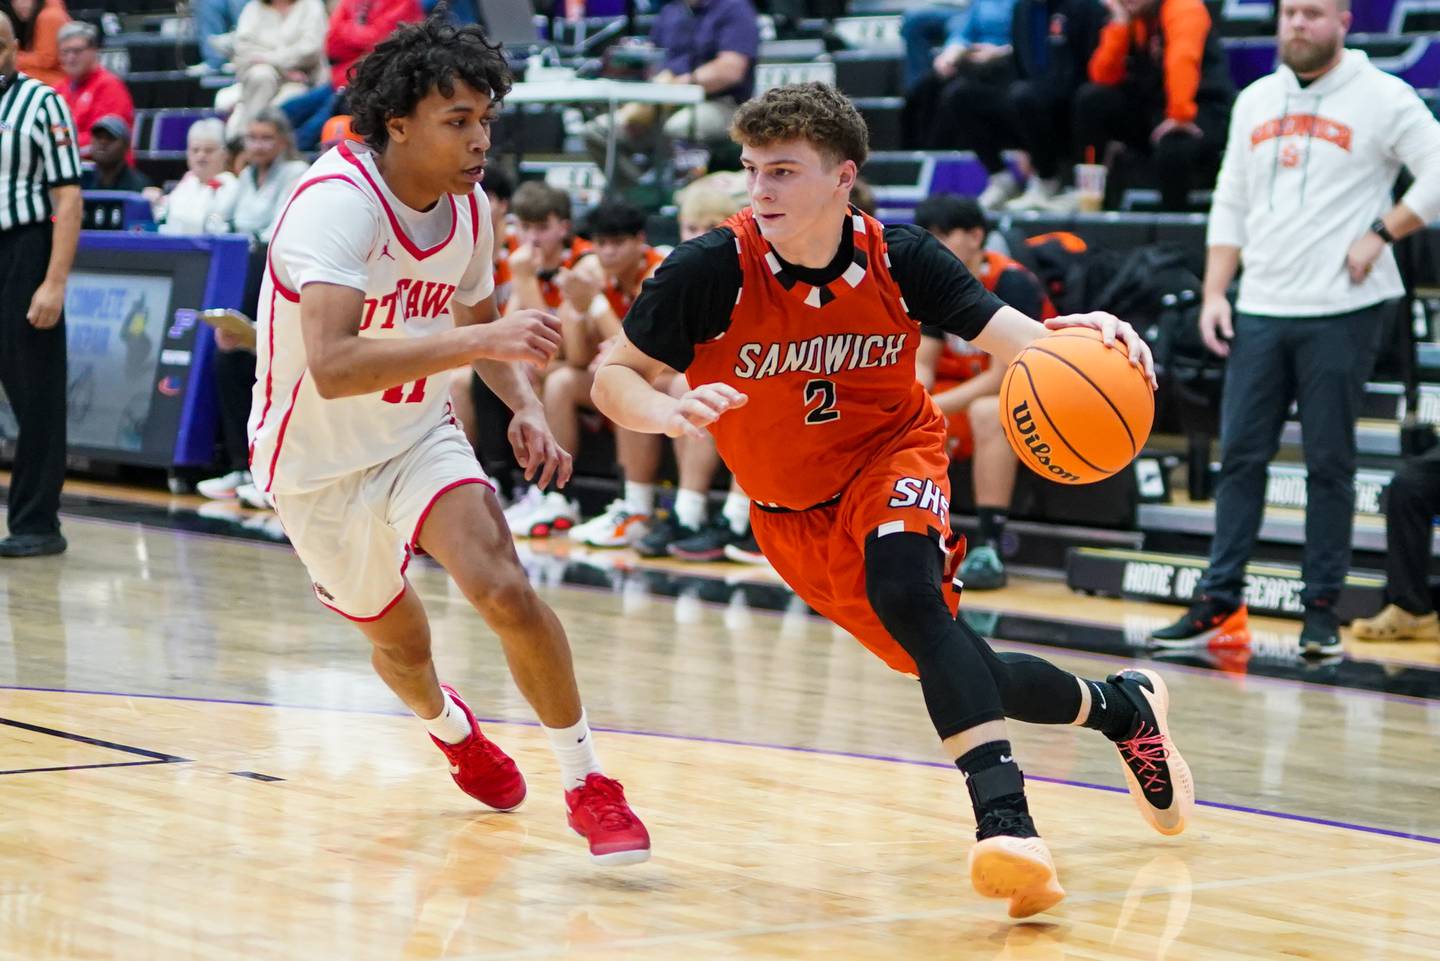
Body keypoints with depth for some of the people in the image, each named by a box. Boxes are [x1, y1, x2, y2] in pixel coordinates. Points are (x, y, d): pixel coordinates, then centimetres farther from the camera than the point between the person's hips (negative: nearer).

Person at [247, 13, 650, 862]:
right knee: (399, 640, 14)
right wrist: (482, 342, -49)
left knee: (505, 589, -21)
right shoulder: (338, 201, -30)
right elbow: (331, 365, -43)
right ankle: (447, 722, 51)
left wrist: (526, 404, -5)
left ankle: (586, 782, -7)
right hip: (318, 460, -4)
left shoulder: (469, 205, -7)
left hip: (419, 434, 4)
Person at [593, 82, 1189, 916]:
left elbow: (1019, 340, -17)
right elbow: (615, 378, -12)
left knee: (904, 591, -34)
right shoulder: (710, 271, -20)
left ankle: (1005, 818, -39)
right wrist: (669, 412, -35)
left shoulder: (901, 260, -16)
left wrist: (1081, 334, -40)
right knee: (956, 670, 4)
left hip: (894, 454, -1)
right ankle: (1119, 707, 31)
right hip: (794, 512, 1)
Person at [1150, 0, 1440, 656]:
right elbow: (1230, 205, 16)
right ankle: (1219, 602, 8)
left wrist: (1380, 234, -11)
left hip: (1341, 312, -5)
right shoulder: (1256, 101, 13)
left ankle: (1322, 608, 8)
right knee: (1240, 455, 4)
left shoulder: (1382, 98, -3)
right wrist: (1214, 294, 8)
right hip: (1260, 310, 5)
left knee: (1329, 463, 1)